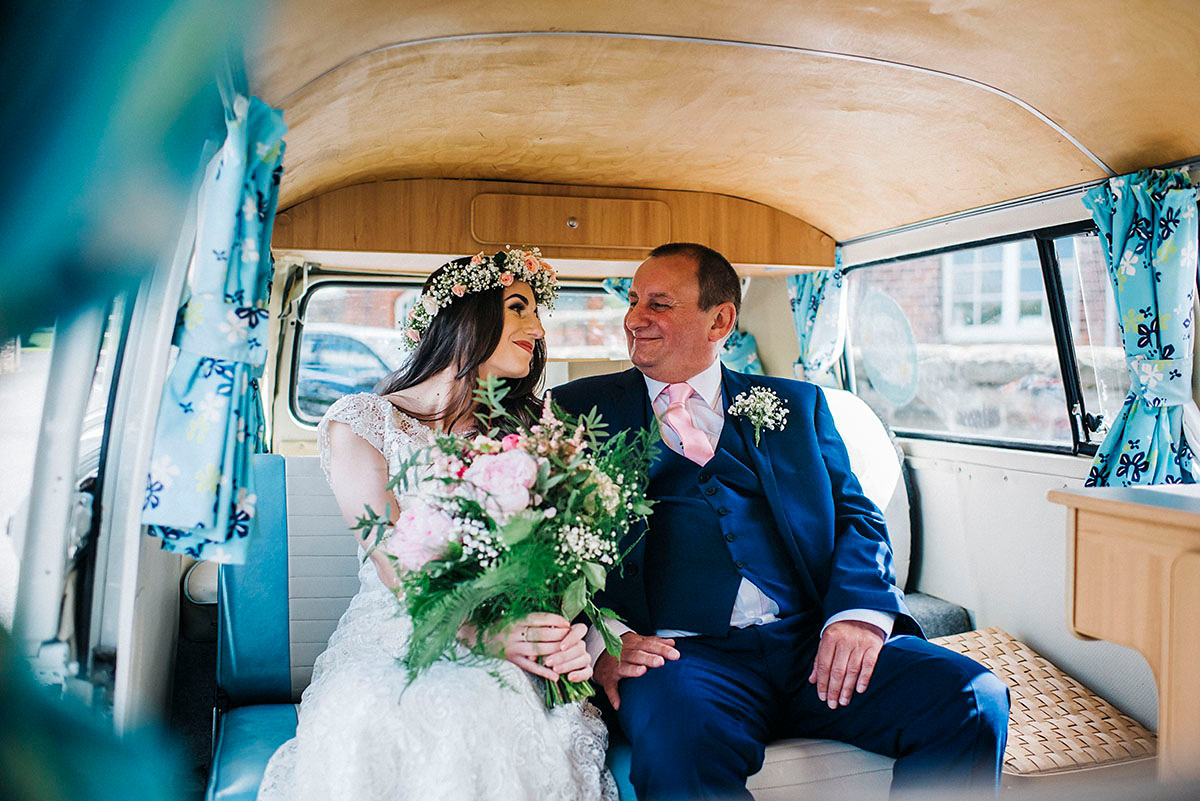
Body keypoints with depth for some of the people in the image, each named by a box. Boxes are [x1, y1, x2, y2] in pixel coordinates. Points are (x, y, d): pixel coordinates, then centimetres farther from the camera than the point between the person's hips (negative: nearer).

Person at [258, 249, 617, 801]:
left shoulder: (520, 431, 12)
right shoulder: (359, 422, 1)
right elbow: (397, 567, -10)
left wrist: (564, 638, -18)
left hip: (505, 649, 3)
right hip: (394, 638, -2)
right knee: (366, 716, -35)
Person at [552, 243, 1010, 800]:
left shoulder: (795, 404, 19)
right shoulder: (581, 410, 12)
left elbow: (857, 514, 13)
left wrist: (859, 609, -8)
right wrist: (601, 635, -15)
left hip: (815, 644, 4)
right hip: (684, 651, -3)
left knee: (975, 700, -19)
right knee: (678, 740, -36)